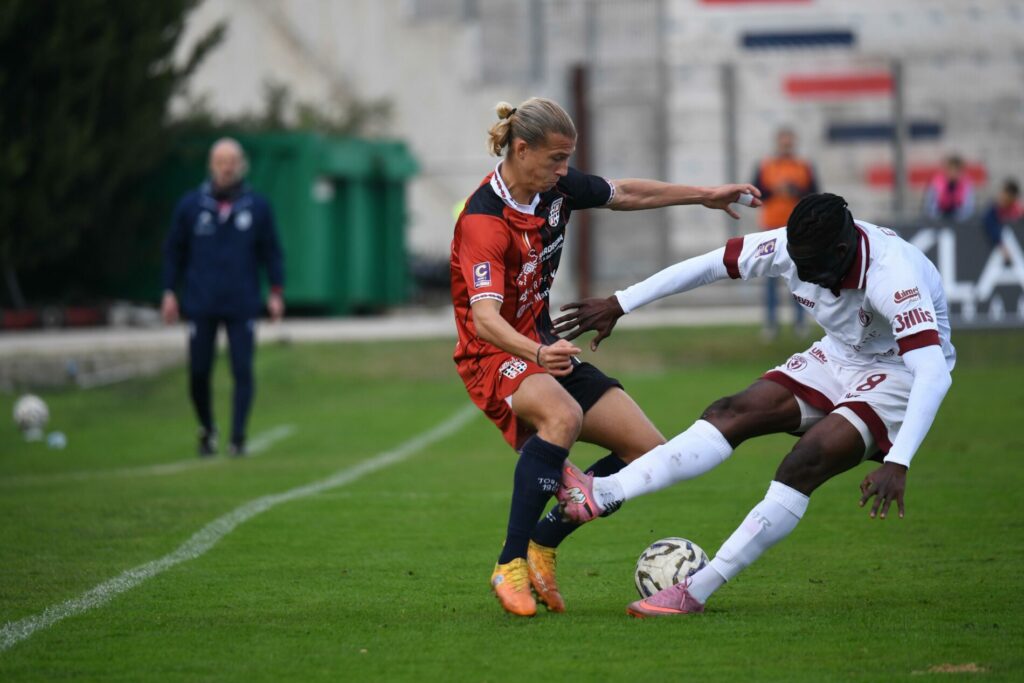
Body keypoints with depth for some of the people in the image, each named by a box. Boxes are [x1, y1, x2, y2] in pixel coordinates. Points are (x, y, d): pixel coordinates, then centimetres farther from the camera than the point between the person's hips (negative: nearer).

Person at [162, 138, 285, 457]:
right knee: (199, 373, 3)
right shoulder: (191, 205, 3)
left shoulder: (257, 206, 2)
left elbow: (271, 251, 6)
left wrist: (276, 292, -1)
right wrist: (169, 292, 4)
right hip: (201, 306, 0)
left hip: (242, 306, 0)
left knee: (242, 371, -5)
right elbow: (174, 251, 9)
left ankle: (238, 437, -2)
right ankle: (206, 429, 24)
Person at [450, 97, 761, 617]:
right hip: (494, 356, -8)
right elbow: (483, 318, -36)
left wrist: (704, 196, 25)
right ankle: (510, 564, -31)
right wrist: (537, 354, -54)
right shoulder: (482, 221, -25)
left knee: (650, 452, -2)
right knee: (563, 416, -40)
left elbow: (624, 194, 19)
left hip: (544, 345, 8)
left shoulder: (557, 187, -2)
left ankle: (543, 542, 9)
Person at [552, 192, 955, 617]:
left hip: (898, 375, -7)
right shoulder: (794, 248, -16)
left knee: (804, 465, -27)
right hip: (838, 357, 7)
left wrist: (896, 464, -51)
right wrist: (619, 304, -3)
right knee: (731, 414, -13)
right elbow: (710, 265, -5)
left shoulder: (892, 276, -34)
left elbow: (933, 373, -41)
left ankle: (695, 592, -26)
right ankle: (601, 495, -25)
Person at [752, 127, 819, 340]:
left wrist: (796, 192, -15)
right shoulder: (764, 167, 5)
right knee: (771, 276, -2)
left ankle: (799, 321, 8)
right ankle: (771, 322, 0)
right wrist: (774, 191, -13)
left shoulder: (805, 168, 5)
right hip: (772, 229, 0)